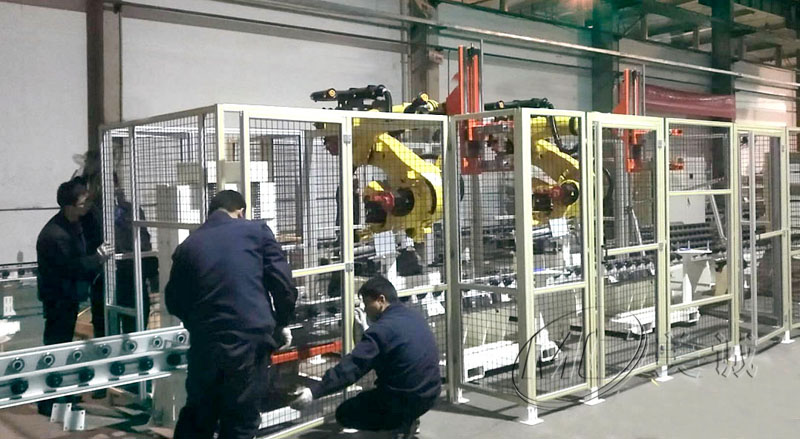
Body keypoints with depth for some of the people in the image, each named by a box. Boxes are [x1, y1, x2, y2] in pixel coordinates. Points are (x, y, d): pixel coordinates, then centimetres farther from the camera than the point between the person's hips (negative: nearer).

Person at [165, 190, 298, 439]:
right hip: (251, 340, -3)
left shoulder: (188, 246, 10)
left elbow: (174, 302, 16)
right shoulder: (257, 232, 2)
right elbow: (283, 284, -3)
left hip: (205, 343, 3)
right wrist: (282, 322, 12)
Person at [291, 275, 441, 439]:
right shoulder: (416, 316, 6)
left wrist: (314, 392, -22)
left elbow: (350, 367, -22)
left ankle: (400, 423, -2)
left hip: (405, 399, -8)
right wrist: (366, 337, 27)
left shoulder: (382, 329, -17)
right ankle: (407, 419, 16)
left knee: (344, 414, 10)